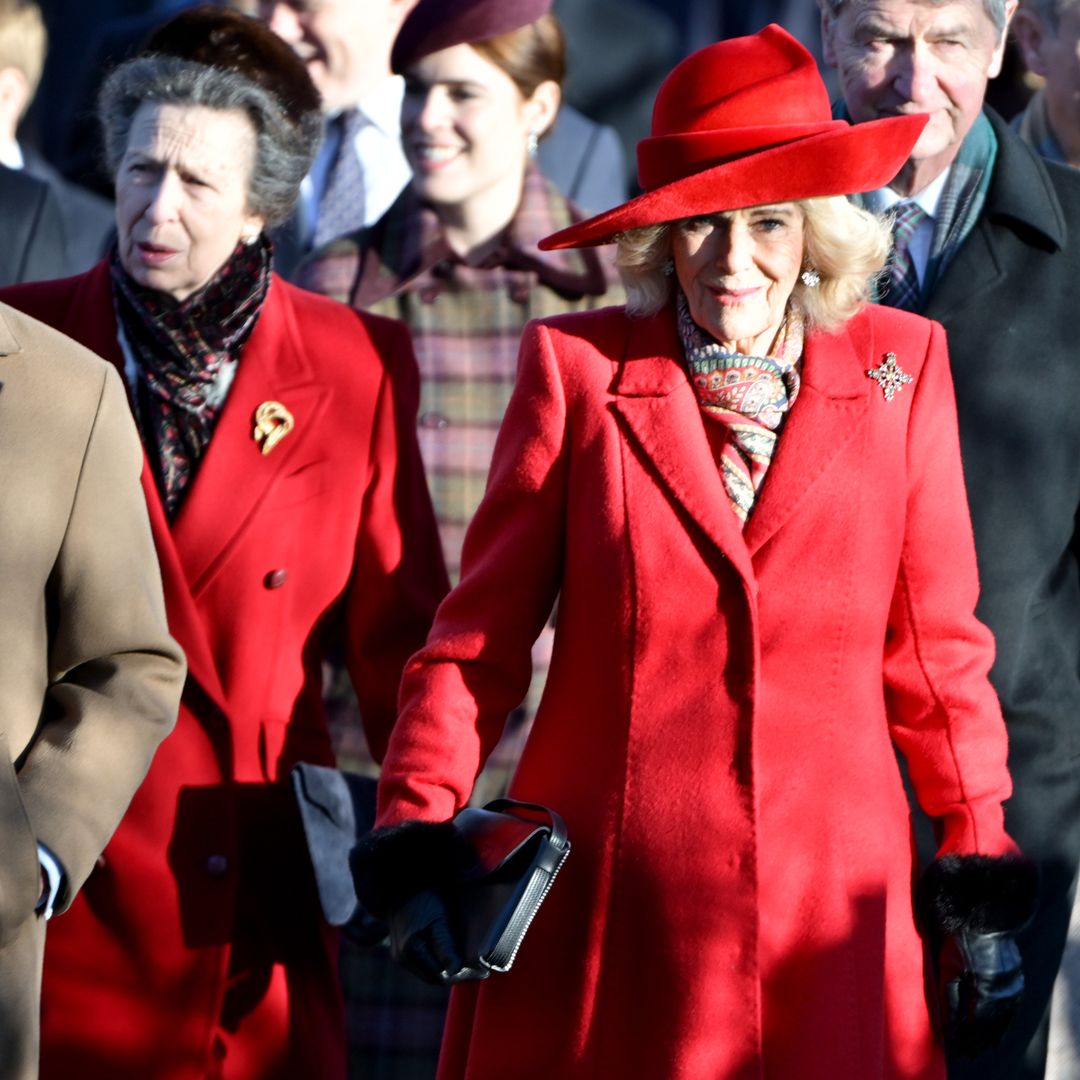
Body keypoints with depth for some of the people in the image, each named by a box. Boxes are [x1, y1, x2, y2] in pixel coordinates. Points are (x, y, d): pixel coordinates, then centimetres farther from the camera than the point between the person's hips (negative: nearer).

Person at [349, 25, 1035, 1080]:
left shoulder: (899, 369, 5)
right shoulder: (577, 367, 1)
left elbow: (934, 641, 10)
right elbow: (482, 630, 2)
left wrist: (978, 862, 10)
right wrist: (417, 829, -8)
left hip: (828, 908, 1)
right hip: (605, 917, -1)